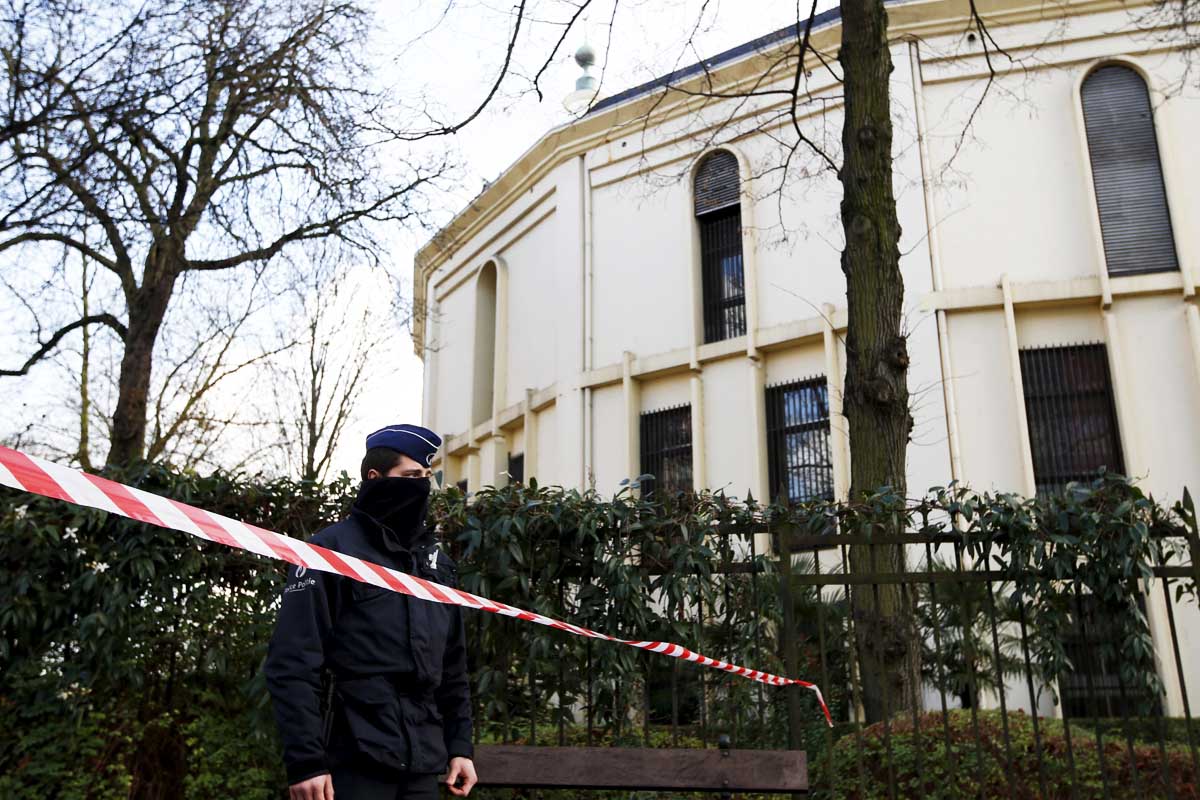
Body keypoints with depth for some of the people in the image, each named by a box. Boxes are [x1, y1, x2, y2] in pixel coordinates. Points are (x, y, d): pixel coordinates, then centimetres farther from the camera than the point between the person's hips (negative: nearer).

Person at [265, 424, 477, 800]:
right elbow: (293, 663, -11)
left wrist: (459, 746, 12)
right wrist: (305, 761, -16)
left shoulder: (436, 561, 14)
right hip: (353, 766, -6)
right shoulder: (331, 550, -6)